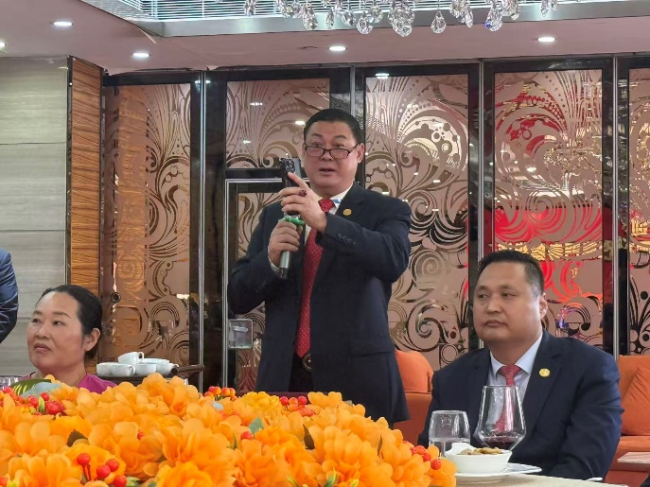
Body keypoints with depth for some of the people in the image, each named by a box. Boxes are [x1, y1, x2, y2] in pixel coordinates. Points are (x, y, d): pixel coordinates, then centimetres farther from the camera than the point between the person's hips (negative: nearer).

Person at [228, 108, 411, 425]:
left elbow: (395, 261, -18)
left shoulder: (385, 211, 3)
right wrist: (270, 257, -11)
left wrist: (324, 221, -28)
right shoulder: (274, 216, 13)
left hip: (356, 380, -3)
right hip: (283, 379, 3)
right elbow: (238, 299, 9)